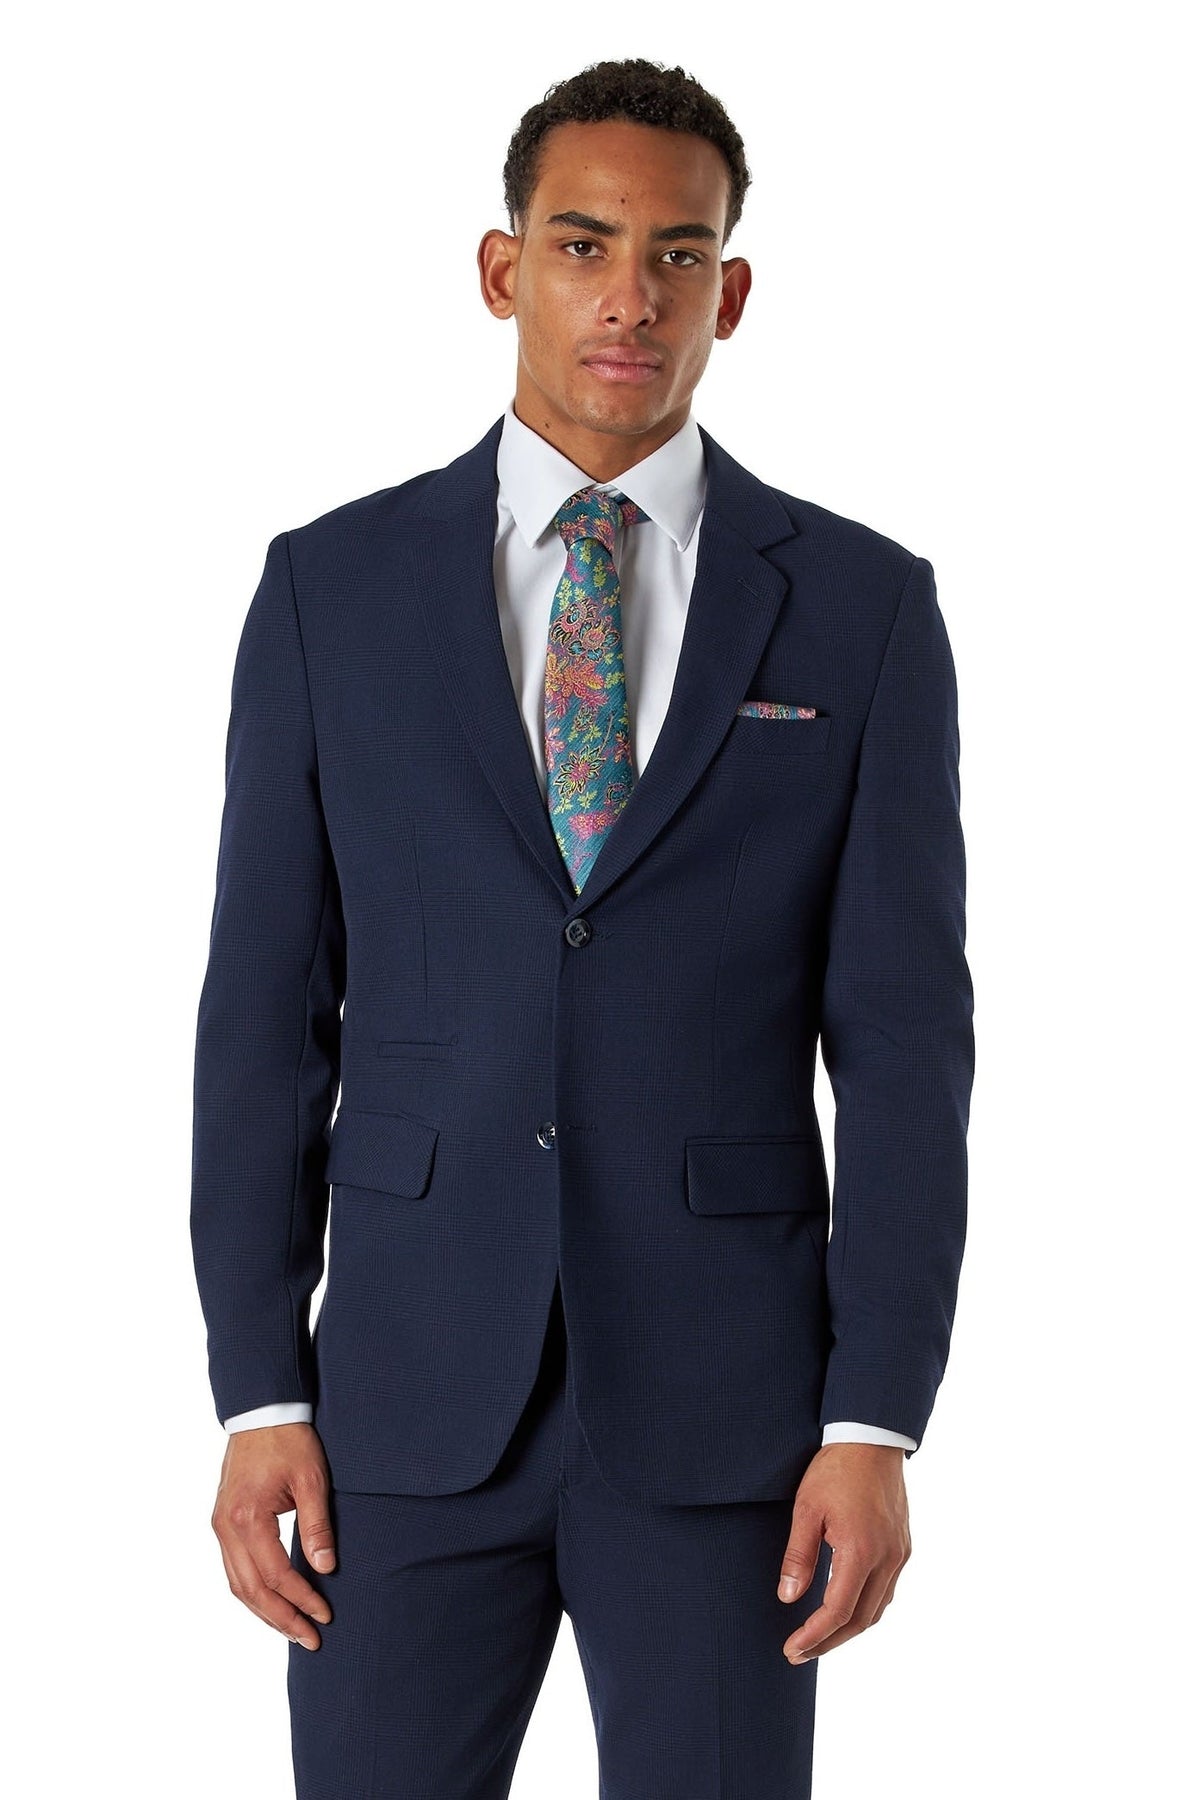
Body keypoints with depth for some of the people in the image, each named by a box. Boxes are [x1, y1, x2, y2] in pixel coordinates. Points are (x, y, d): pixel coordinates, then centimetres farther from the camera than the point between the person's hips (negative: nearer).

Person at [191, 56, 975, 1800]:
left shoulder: (861, 606, 2)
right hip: (413, 1392, 1)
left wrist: (877, 1424, -8)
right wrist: (257, 1396, -2)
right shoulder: (331, 589, 4)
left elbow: (905, 1036, -1)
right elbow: (266, 1013, 4)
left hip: (722, 1398, 0)